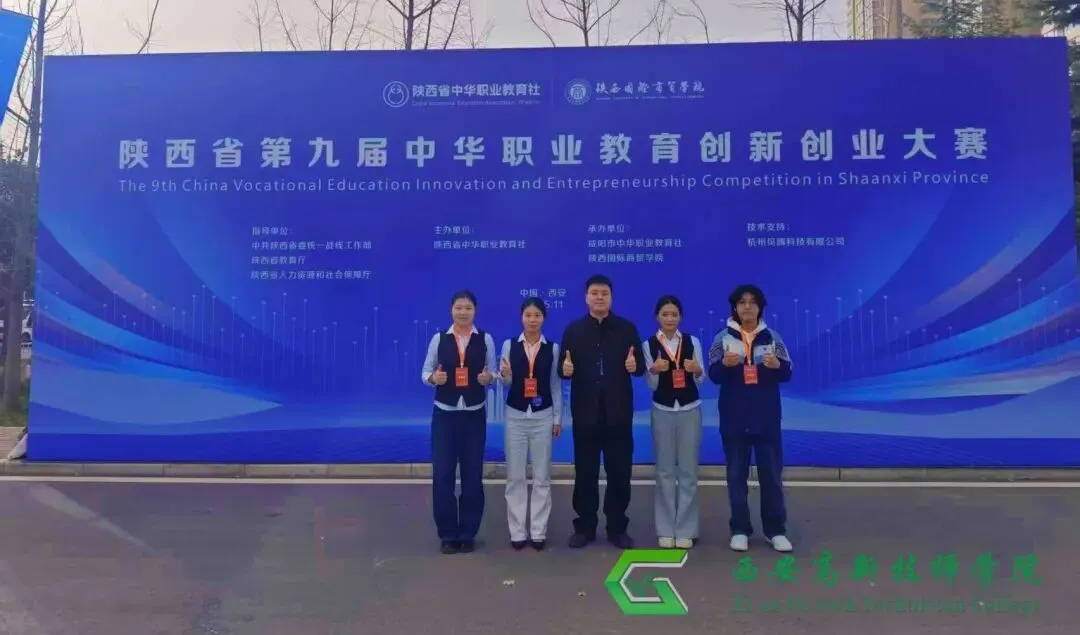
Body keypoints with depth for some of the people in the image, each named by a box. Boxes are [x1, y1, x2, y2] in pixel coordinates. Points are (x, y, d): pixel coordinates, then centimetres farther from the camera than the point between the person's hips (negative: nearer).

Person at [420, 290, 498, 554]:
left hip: (474, 415, 0)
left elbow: (492, 374, 5)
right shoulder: (439, 339, 0)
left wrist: (488, 378, -17)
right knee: (442, 475, 0)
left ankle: (468, 534, 23)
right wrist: (433, 378, -17)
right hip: (444, 414, 0)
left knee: (473, 475, 7)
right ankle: (448, 534, 17)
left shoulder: (485, 339, 0)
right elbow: (426, 372, 4)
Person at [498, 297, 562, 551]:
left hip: (543, 416, 0)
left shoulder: (553, 348, 1)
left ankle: (538, 531, 14)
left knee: (542, 476, 4)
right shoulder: (509, 345, 0)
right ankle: (518, 531, 14)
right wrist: (505, 375, -18)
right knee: (515, 476, 4)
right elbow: (505, 383, 4)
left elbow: (556, 385, 5)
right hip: (515, 416, 0)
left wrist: (558, 419, 4)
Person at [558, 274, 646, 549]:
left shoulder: (627, 328, 4)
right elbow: (564, 370, 1)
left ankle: (617, 528, 19)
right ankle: (584, 527, 20)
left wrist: (634, 365, -22)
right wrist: (565, 369, -21)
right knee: (585, 472, 7)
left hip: (618, 412, 0)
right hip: (585, 412, 0)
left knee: (619, 472, 6)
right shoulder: (573, 330, 5)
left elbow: (641, 366, 1)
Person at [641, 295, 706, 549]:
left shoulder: (692, 342, 2)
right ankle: (666, 530, 15)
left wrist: (696, 370, -17)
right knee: (665, 470, 6)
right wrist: (654, 370, -22)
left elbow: (701, 380, 5)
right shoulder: (649, 345, 0)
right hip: (662, 411, 0)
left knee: (688, 470, 4)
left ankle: (686, 530, 14)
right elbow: (651, 385, -2)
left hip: (690, 410, 1)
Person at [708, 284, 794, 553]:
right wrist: (724, 363, -26)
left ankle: (775, 529, 16)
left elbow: (787, 373, -1)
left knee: (771, 473, 6)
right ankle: (740, 530, 14)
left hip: (766, 418, 1)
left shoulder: (772, 337, 3)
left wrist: (777, 365, -23)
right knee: (737, 474, 6)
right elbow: (714, 375, -5)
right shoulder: (723, 338, 1)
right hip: (734, 418, 0)